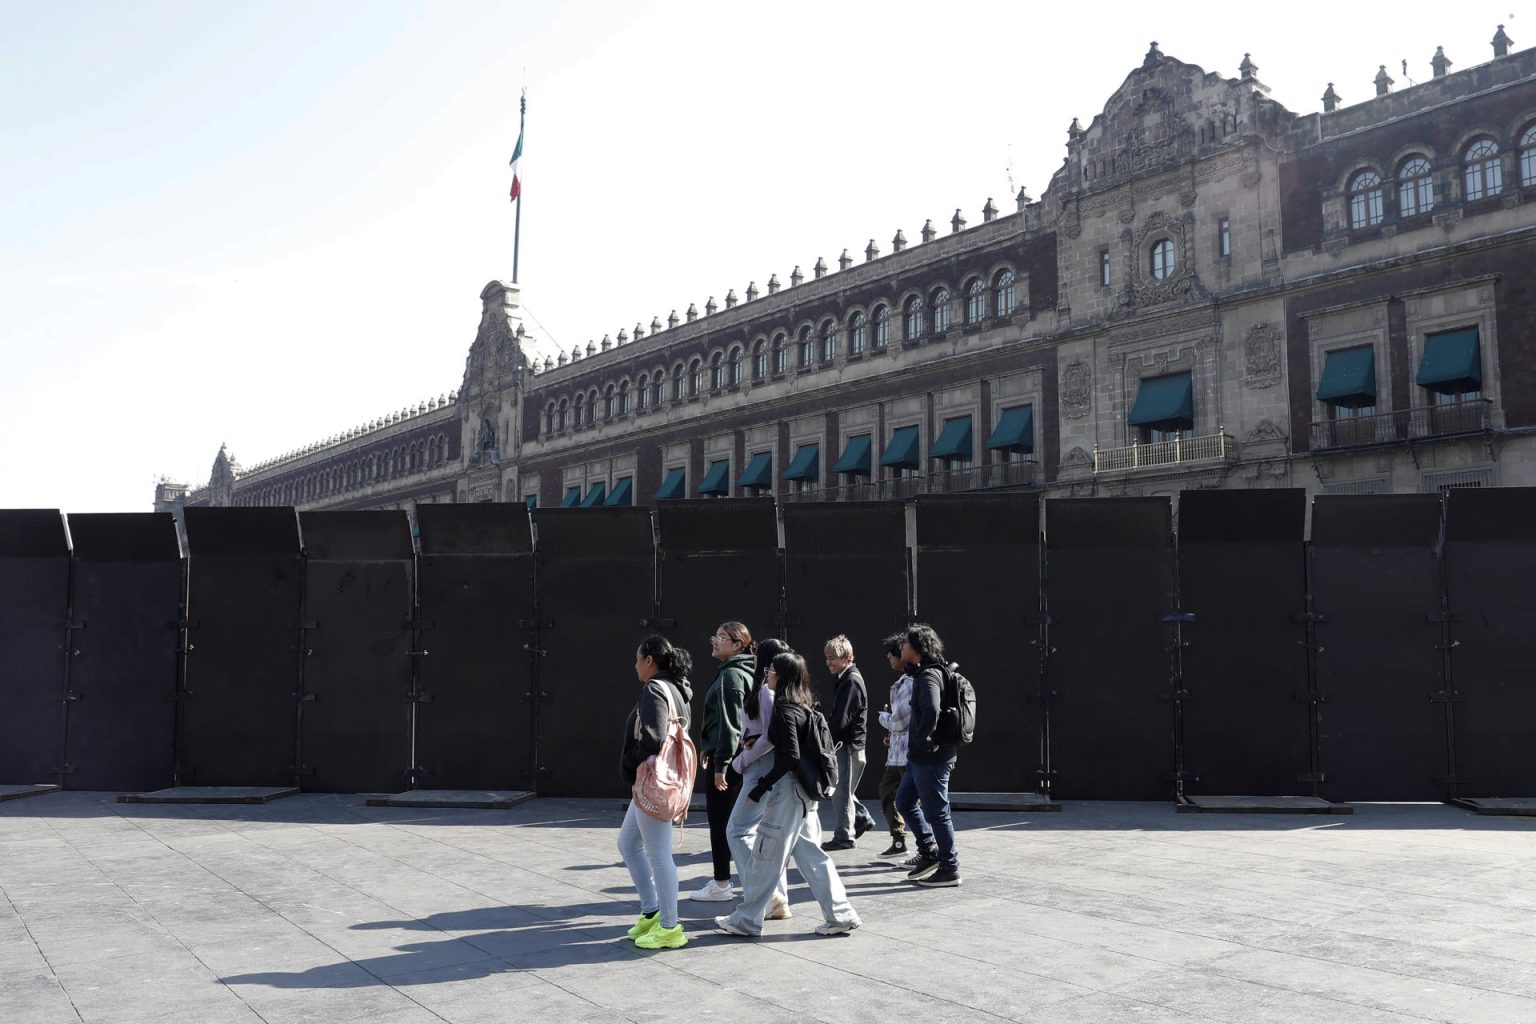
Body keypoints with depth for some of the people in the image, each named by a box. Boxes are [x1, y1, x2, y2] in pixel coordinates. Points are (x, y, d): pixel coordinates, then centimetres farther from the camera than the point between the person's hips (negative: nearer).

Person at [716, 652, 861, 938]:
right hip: (805, 791, 9)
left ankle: (746, 920, 10)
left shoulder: (785, 711, -16)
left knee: (767, 856, 1)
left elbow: (790, 756, -23)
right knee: (810, 855, 12)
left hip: (788, 790, -9)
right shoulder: (805, 707, 11)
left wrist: (760, 788, -19)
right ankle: (840, 915, 11)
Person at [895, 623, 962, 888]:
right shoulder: (923, 673, 12)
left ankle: (949, 868, 11)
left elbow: (930, 710, -37)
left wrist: (922, 739, -23)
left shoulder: (928, 676, -19)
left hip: (931, 757, -10)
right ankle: (929, 852, 28)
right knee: (904, 801, 20)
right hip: (920, 756, 10)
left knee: (936, 812, 0)